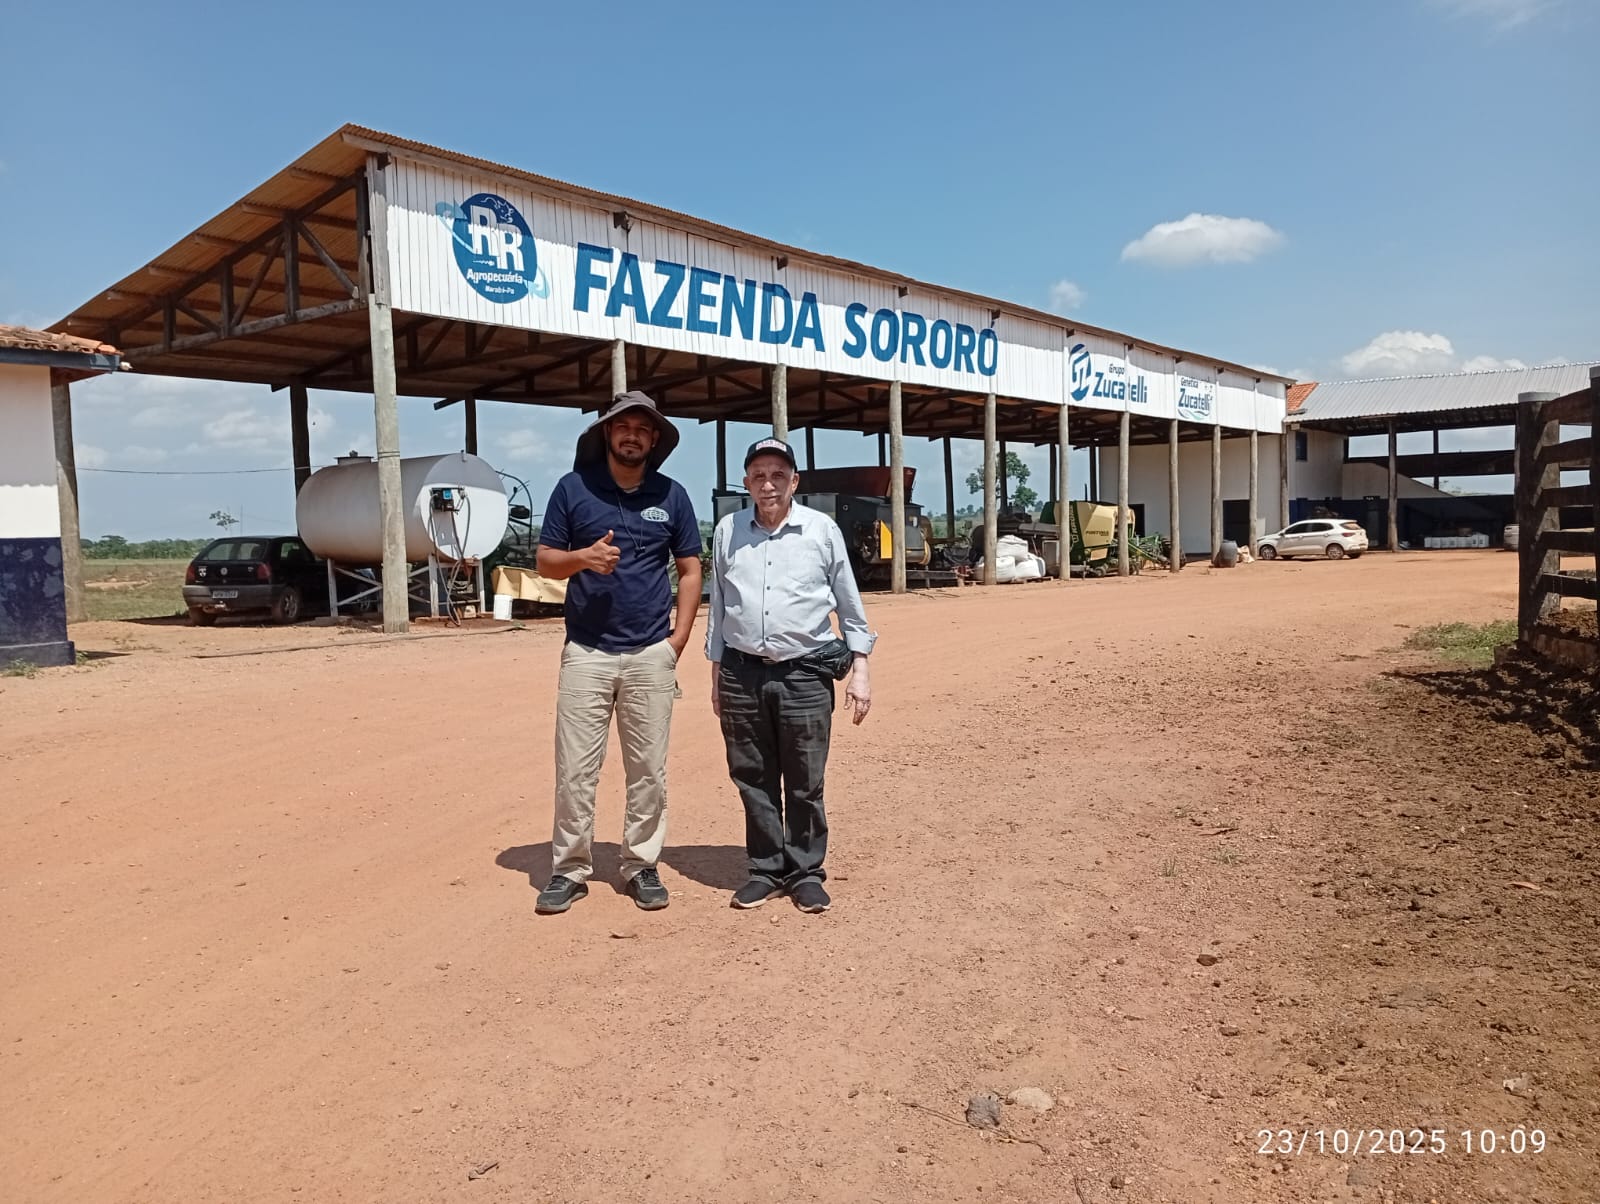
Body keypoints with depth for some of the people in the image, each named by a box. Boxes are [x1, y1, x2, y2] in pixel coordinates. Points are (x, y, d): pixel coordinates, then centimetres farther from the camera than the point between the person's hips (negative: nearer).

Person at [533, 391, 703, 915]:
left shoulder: (671, 495, 5)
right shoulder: (573, 487, 2)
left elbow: (689, 569, 9)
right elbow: (545, 560, 5)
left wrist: (678, 639, -1)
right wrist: (583, 557, -17)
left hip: (651, 654, 1)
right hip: (586, 652, -1)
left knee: (648, 769, 6)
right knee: (575, 769, 1)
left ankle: (641, 866, 20)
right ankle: (569, 870, 14)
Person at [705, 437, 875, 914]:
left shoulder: (822, 530, 1)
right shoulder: (728, 531, 7)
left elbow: (849, 605, 6)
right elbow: (718, 606, 13)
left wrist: (860, 669, 1)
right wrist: (716, 675, 12)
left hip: (805, 674, -2)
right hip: (742, 674, 2)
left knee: (805, 783, 3)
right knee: (753, 779, 9)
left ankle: (806, 872, 18)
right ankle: (765, 869, 23)